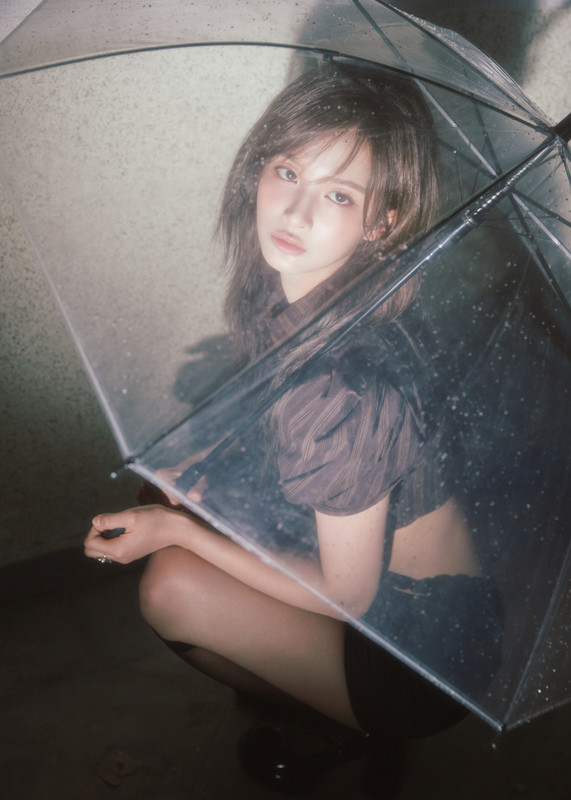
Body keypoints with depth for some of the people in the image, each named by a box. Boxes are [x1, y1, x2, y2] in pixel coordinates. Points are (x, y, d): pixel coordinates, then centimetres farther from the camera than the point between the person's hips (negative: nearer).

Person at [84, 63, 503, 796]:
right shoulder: (284, 294, -9)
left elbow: (346, 595, -21)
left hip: (425, 650, -8)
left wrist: (176, 529, -16)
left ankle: (318, 730, 13)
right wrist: (201, 473, -5)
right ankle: (296, 697, 21)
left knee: (170, 587, -17)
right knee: (165, 503, 7)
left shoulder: (348, 387, -35)